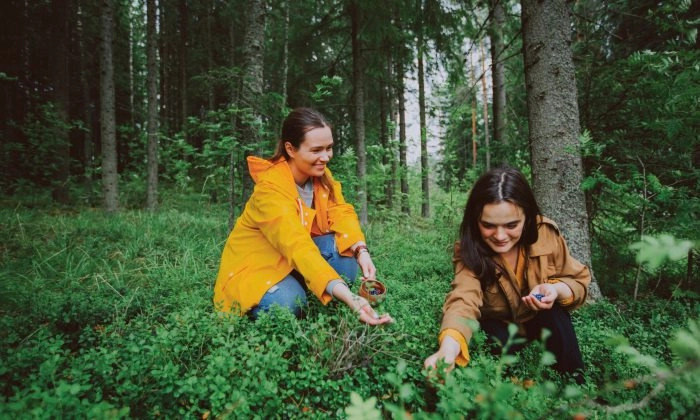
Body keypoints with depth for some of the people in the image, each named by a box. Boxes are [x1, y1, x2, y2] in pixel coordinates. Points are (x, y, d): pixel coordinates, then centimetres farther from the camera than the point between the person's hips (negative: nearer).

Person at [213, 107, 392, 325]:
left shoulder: (321, 174, -7)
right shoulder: (271, 188, -31)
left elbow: (342, 214, -14)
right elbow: (298, 248, -42)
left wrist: (361, 251, -35)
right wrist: (349, 297, -53)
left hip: (294, 261, 6)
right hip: (255, 267, -5)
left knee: (344, 249, -21)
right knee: (288, 303, -34)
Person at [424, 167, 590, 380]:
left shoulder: (547, 234, -23)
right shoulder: (469, 251, -29)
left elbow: (579, 282, -10)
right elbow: (463, 300, -45)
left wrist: (557, 290, -35)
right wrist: (447, 350, -66)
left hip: (545, 322, 2)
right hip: (498, 326, -1)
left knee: (555, 313, -29)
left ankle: (572, 381, -5)